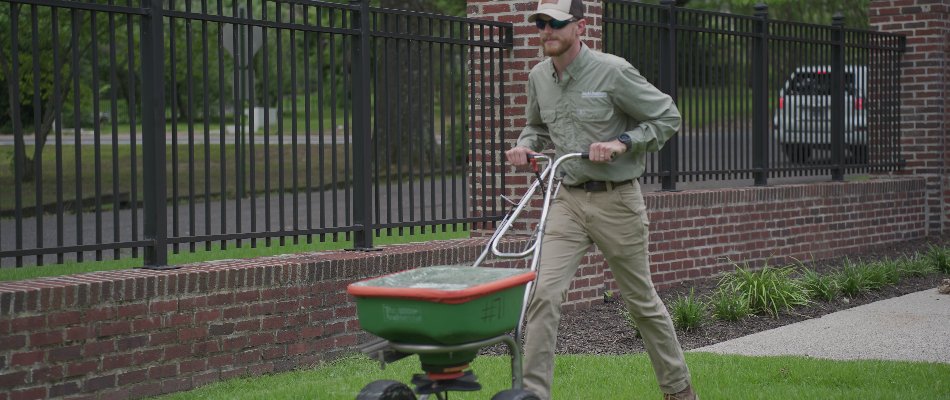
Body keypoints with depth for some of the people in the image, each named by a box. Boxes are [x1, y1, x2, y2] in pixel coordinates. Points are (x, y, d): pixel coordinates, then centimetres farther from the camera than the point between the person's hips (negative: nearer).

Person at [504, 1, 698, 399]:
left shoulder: (613, 72, -13)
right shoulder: (539, 77, 4)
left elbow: (668, 117, -6)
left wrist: (622, 143, -19)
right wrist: (526, 144, 2)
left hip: (616, 201, -4)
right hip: (567, 199, 4)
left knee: (641, 300, 9)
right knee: (544, 295, -12)